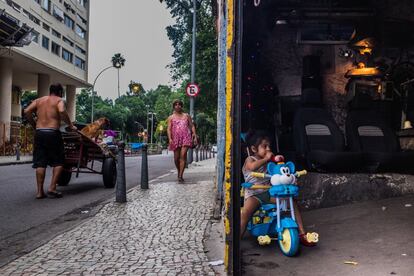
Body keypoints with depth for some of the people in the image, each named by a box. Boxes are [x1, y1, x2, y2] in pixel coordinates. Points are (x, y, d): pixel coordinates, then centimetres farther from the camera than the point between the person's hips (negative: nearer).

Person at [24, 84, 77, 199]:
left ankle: (40, 192, 6)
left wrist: (34, 125, 15)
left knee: (40, 163, 6)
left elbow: (27, 112, 6)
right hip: (52, 133, -5)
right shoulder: (59, 100, 4)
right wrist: (70, 125, -9)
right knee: (58, 161, 6)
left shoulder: (39, 100, 18)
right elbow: (62, 111, -17)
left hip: (39, 133, 5)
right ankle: (52, 188, -3)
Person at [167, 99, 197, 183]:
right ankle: (179, 172, 30)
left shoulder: (186, 116, 17)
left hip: (186, 137, -1)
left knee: (183, 155, -16)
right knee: (176, 158, 4)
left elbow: (192, 126, 15)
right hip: (176, 138, 1)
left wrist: (194, 134, 0)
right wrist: (170, 138, -11)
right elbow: (169, 129, 3)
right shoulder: (171, 118, 13)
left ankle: (180, 176, -17)